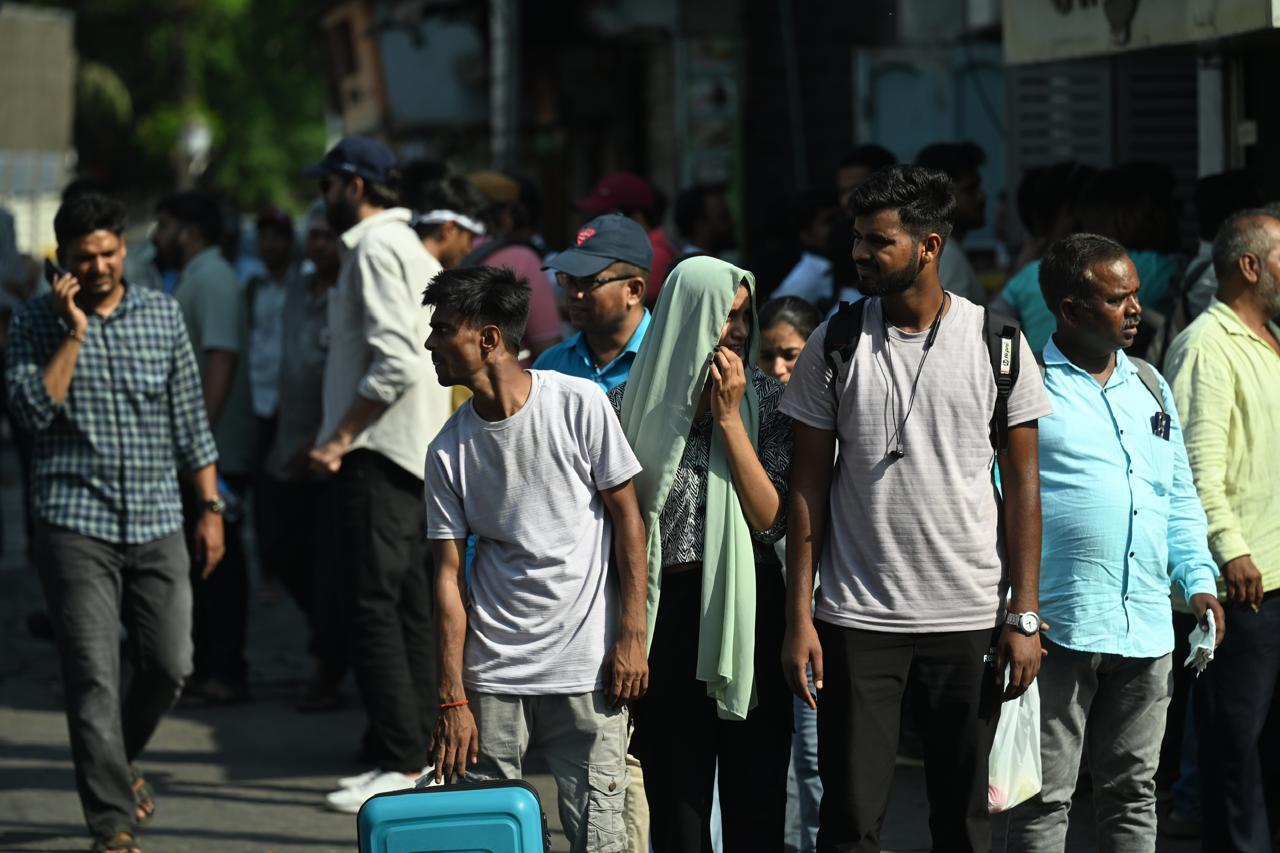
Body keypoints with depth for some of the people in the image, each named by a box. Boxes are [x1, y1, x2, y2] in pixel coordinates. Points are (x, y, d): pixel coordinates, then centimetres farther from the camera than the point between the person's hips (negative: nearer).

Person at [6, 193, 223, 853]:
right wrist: (74, 333, -16)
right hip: (76, 525, -3)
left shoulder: (162, 315, 8)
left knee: (169, 665, 5)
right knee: (93, 678, -7)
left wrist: (211, 508, 11)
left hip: (158, 524, 3)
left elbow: (189, 420, 13)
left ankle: (116, 761, 34)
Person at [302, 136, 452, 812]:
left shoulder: (374, 248, -11)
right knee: (407, 606, 10)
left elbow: (395, 360, -22)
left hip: (379, 451, -10)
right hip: (418, 451, 10)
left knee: (372, 604, -11)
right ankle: (420, 751, 11)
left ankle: (400, 762, -13)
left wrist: (341, 436, -19)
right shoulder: (411, 248, 19)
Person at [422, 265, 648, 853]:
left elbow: (628, 519, 0)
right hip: (493, 673, 3)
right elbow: (450, 573, 4)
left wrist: (632, 637, -6)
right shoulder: (449, 450, 4)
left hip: (585, 668, -3)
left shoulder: (579, 404, -5)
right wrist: (453, 698, -2)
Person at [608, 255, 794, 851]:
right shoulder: (632, 407, -2)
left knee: (756, 804, 4)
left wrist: (729, 418, -13)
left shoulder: (767, 401, 0)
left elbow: (771, 518, -9)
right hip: (666, 609, 0)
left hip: (749, 609, 0)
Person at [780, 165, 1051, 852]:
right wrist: (798, 618, -3)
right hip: (857, 621, 0)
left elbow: (1022, 486, 3)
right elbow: (809, 486, 3)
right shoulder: (833, 347, 2)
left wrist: (1023, 616, -3)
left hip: (970, 617, 0)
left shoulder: (997, 345, 0)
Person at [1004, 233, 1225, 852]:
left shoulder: (1150, 387, 17)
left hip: (1146, 632, 6)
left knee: (1133, 797, 12)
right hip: (1058, 630, -6)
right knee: (1045, 800, -1)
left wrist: (1199, 580, 8)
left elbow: (1181, 500, 22)